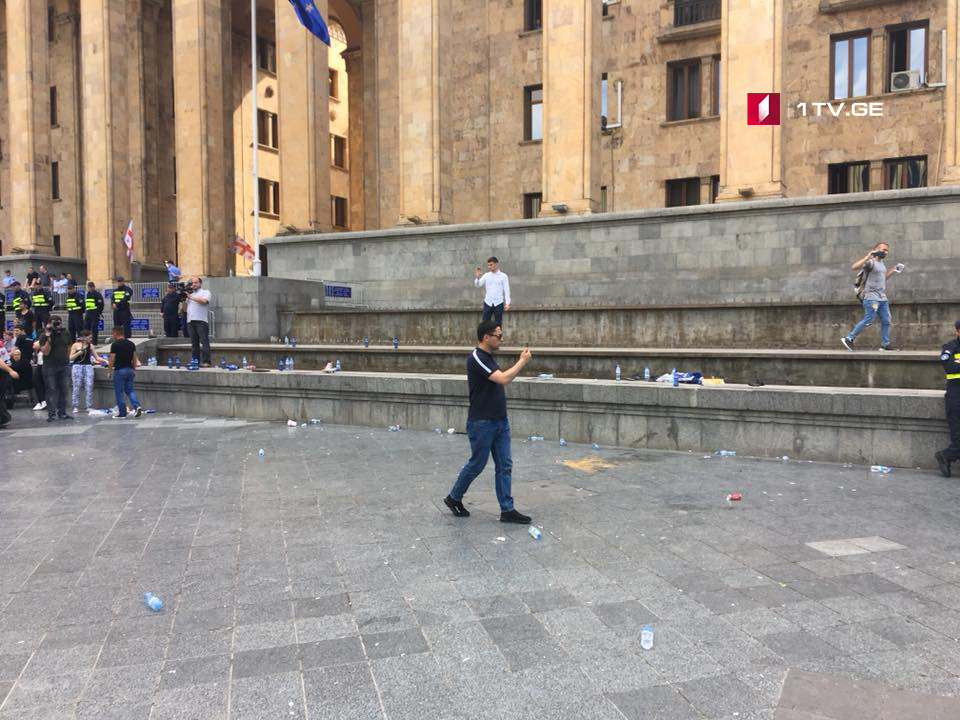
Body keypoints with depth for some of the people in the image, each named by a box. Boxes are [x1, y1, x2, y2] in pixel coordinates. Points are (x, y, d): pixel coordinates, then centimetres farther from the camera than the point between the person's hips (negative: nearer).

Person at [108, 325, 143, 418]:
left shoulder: (115, 344, -10)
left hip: (119, 370, -6)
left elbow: (112, 359, -11)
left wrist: (110, 371, -1)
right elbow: (134, 358, 10)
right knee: (130, 390, 13)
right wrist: (134, 369, 16)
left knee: (119, 392, 4)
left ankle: (122, 412, 7)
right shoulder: (131, 343, 7)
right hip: (130, 369, 6)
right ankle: (137, 406, -8)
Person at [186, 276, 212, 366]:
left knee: (204, 342, -11)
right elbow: (185, 309, 23)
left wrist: (191, 297, -6)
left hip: (201, 321, -6)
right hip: (190, 321, 6)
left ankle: (206, 361, -15)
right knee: (194, 343, 5)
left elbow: (204, 300, -14)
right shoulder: (189, 293, 26)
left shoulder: (205, 292, 9)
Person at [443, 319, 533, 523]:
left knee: (505, 466, 5)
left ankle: (507, 509, 9)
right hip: (482, 423, -9)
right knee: (477, 464, 5)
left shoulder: (488, 357, 11)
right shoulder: (476, 358, -19)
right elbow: (503, 379, -27)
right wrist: (522, 362, -17)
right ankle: (454, 497, 25)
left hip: (500, 421, 9)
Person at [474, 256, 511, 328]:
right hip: (488, 303, 2)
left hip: (498, 303, -2)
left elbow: (506, 290, -1)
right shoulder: (486, 275, 7)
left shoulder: (503, 276, 0)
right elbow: (478, 285, -1)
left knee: (498, 324, 5)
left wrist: (507, 303, -9)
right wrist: (478, 277, -21)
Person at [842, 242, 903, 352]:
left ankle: (885, 344, 13)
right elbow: (854, 267, -25)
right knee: (868, 320, -12)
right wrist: (867, 257, -29)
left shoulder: (881, 263, 20)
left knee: (886, 321, 6)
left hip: (882, 298, 9)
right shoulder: (871, 262, -9)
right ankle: (849, 338, -5)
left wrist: (893, 270, 22)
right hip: (872, 297, -9)